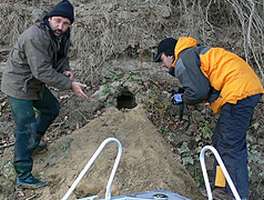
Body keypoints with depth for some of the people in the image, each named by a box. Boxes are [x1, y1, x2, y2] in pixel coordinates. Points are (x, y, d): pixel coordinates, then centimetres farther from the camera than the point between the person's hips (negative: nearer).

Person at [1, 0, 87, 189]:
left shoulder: (62, 36, -2)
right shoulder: (35, 37, -31)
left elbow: (62, 57, 12)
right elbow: (42, 71, -34)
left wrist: (66, 70, -11)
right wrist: (70, 85, -30)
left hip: (36, 84, 9)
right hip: (19, 86, -9)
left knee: (52, 108, 24)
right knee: (25, 128, -7)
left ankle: (34, 142, 44)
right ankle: (23, 176, 2)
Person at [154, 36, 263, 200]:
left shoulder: (182, 60, -6)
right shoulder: (194, 52, 25)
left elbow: (198, 91, -15)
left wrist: (183, 98, 4)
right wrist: (184, 95, 18)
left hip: (238, 92, -11)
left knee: (230, 147, -8)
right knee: (222, 141, 16)